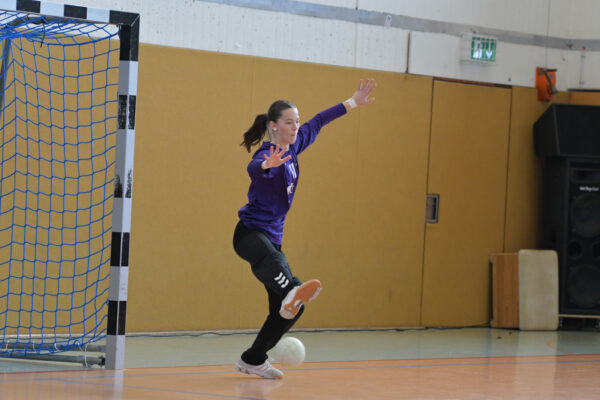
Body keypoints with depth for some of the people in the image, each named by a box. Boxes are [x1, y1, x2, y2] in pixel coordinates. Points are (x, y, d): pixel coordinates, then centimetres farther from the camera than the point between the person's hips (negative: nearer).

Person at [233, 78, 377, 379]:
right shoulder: (267, 154, -17)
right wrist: (268, 164, -66)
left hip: (272, 237, 9)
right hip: (250, 232, -9)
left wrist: (354, 102, 30)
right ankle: (292, 292, -77)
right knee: (270, 259, -44)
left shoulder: (293, 146, 7)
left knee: (289, 310, 3)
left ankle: (252, 360, 19)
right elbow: (254, 169, -43)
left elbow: (318, 122, 23)